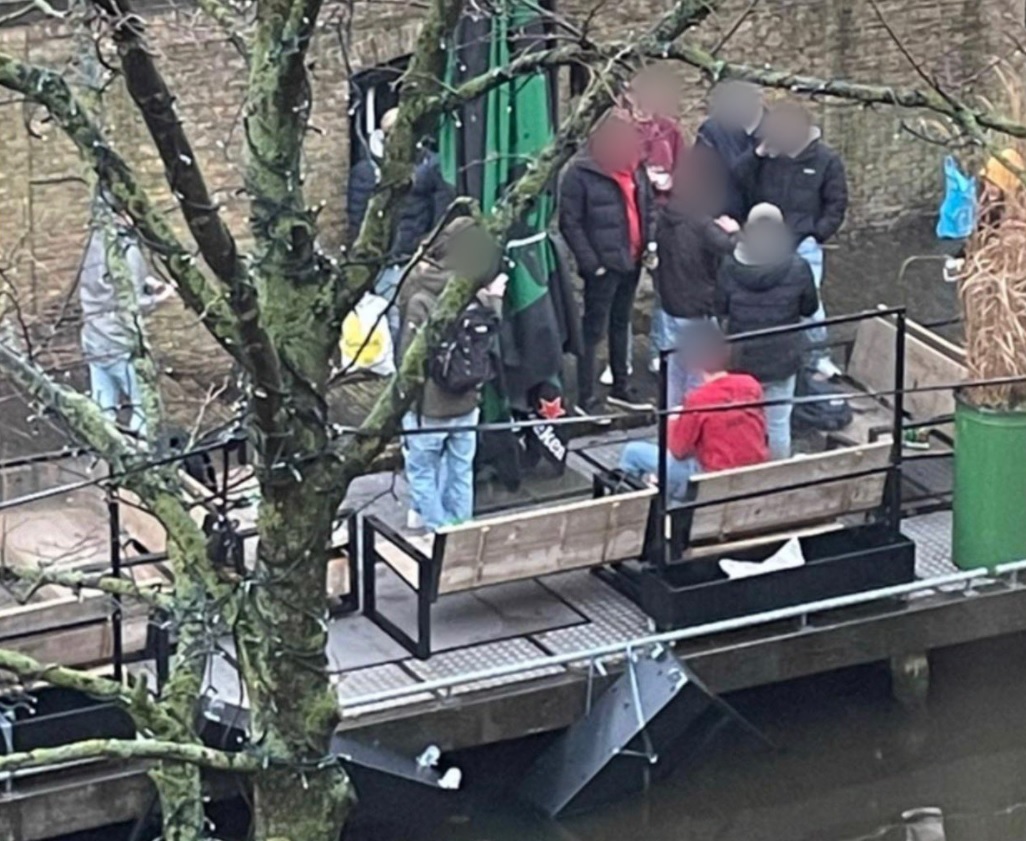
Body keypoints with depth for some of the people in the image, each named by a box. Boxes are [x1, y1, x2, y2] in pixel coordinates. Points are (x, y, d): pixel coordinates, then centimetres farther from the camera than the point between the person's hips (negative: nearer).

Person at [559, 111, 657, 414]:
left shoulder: (635, 168, 7)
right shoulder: (581, 174, -15)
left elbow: (648, 207, 19)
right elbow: (570, 222, -15)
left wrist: (651, 243, 6)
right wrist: (590, 262, -17)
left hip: (632, 260, 7)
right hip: (604, 264, -7)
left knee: (621, 323, 19)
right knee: (594, 329, -3)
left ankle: (620, 387, 31)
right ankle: (586, 398, 3)